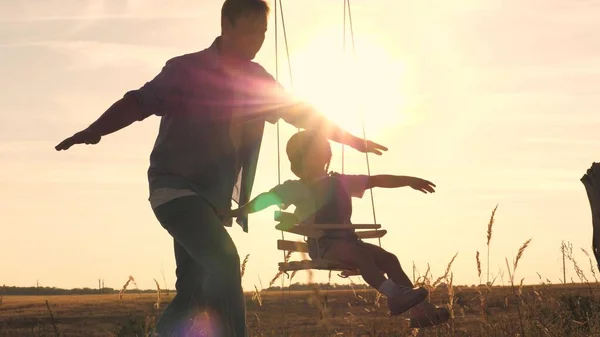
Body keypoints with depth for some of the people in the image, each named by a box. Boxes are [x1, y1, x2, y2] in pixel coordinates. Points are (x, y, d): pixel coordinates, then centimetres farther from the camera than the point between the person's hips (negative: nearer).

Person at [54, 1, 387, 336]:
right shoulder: (187, 69, -8)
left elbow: (300, 112, 20)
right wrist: (94, 131, -32)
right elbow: (140, 101, -15)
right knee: (223, 260, -26)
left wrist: (351, 139, 26)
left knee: (196, 290, 5)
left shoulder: (256, 79, 9)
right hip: (176, 188, -7)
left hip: (214, 197, 7)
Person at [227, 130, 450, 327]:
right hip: (322, 244, -6)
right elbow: (266, 199, 7)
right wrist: (238, 212, 0)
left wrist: (408, 180, 10)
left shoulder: (340, 182, 16)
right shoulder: (295, 188, 6)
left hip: (347, 239, 6)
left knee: (389, 259, -11)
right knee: (361, 255, -34)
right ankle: (394, 295, -50)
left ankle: (421, 311, -17)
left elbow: (377, 180, 15)